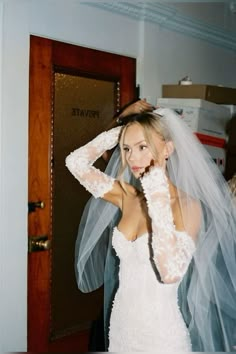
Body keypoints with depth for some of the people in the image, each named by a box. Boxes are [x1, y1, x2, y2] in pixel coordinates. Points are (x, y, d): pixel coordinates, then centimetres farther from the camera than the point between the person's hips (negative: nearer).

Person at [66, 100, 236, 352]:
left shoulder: (189, 206, -17)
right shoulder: (126, 196, 0)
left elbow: (171, 273, -30)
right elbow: (76, 162, -1)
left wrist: (159, 201, -29)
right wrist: (120, 131, -3)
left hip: (161, 332, -5)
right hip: (120, 322, 6)